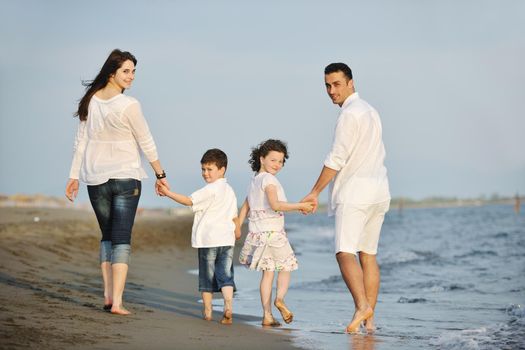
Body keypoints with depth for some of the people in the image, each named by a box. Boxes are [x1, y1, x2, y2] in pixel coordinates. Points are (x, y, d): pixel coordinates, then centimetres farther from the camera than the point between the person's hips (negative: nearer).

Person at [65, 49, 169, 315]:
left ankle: (108, 296, 11)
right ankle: (117, 302, -10)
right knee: (122, 239, -3)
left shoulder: (90, 101, 2)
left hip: (96, 179, 5)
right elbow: (146, 143, -4)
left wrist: (74, 176, 12)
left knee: (107, 236, 16)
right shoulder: (128, 105, -13)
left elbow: (81, 142, 6)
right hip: (126, 177, -4)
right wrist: (160, 175, 6)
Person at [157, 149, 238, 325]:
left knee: (207, 276, 6)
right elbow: (235, 216, 20)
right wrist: (236, 233, 33)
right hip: (226, 240, 6)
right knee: (225, 275, 1)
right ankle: (228, 307, -16)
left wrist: (168, 193, -11)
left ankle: (207, 311, 13)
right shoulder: (230, 191, 14)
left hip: (208, 240, -6)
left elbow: (189, 201, -15)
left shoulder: (210, 190, -11)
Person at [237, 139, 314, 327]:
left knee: (267, 272, 9)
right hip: (272, 231, -7)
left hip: (257, 232, 7)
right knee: (286, 266, 8)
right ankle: (280, 299, -15)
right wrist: (300, 206, -24)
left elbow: (245, 207, 19)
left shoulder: (254, 180, 16)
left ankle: (267, 315, 4)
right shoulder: (268, 179, -13)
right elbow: (275, 205, -26)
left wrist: (238, 227, 22)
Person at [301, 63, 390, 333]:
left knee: (345, 253, -16)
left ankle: (362, 306, -33)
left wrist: (315, 192, -10)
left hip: (355, 192, -9)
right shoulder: (370, 111, 20)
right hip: (378, 191, 9)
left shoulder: (350, 113, -10)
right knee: (368, 255, 11)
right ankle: (370, 319, 10)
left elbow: (337, 159, -15)